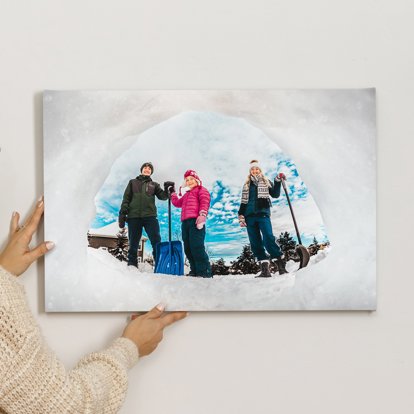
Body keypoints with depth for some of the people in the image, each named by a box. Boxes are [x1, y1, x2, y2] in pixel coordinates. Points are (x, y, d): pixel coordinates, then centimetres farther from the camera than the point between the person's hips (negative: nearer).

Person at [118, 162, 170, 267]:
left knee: (156, 241, -10)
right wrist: (122, 214, 0)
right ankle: (132, 265, 12)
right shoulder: (132, 182, 18)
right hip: (134, 216, 0)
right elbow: (126, 199, 11)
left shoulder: (154, 185, 19)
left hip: (150, 216, 0)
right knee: (133, 243, 3)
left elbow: (162, 196, 3)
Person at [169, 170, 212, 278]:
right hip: (185, 222, 9)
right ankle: (195, 270, 7)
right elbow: (177, 203, 45)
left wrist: (202, 215, -22)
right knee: (188, 248, 4)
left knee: (197, 246, -19)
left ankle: (205, 271, -20)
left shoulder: (201, 190, 9)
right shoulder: (186, 194, 33)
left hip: (196, 221, -9)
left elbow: (205, 202, -8)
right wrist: (173, 193, 43)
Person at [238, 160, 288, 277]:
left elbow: (275, 194, 3)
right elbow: (243, 202, 19)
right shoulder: (246, 185, 22)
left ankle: (280, 265, -16)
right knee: (255, 243, -3)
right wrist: (241, 216, 8)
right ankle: (265, 269, -2)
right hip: (250, 216, 3)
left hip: (263, 214, -3)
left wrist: (278, 181, -8)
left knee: (268, 239, -20)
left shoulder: (266, 182, 16)